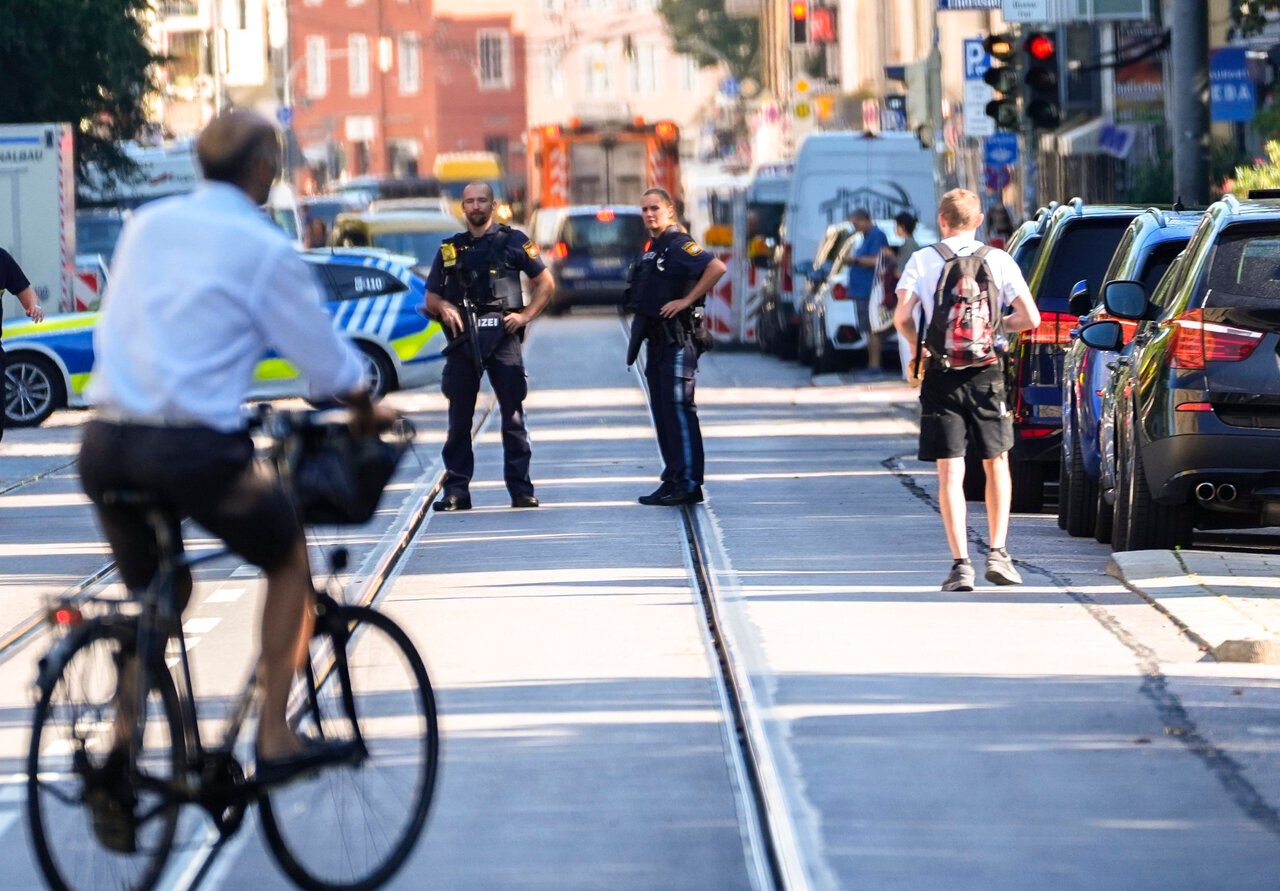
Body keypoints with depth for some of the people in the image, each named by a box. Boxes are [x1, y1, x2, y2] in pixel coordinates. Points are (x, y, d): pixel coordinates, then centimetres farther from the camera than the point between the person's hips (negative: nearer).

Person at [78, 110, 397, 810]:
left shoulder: (146, 225, 12)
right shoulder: (263, 248, -3)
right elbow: (328, 364, 3)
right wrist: (365, 413, 24)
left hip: (108, 443, 5)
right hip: (196, 449, -5)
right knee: (290, 562, 20)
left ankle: (118, 753, 8)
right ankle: (274, 739, 14)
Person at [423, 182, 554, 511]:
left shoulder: (512, 241, 7)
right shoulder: (450, 249, 15)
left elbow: (545, 283, 9)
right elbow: (431, 298, 17)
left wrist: (526, 315, -4)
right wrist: (443, 307, -6)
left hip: (501, 336, -3)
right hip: (462, 339, 3)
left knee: (513, 415, -3)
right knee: (459, 417, 2)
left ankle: (520, 488, -1)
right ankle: (456, 490, 5)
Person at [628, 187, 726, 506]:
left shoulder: (679, 244, -12)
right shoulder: (651, 248, 17)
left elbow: (717, 267, -26)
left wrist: (687, 300, -22)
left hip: (677, 337, -10)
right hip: (657, 337, 10)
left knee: (678, 408, -11)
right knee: (662, 409, 11)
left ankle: (688, 484, -13)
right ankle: (673, 480, 16)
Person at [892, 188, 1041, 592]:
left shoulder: (924, 260, -1)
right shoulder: (999, 260, 2)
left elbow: (902, 317, -12)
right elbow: (1030, 318, -4)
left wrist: (916, 347, 8)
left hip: (941, 377, -1)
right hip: (987, 375, 1)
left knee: (950, 473, 0)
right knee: (996, 464, 17)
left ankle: (960, 563, -9)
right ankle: (998, 553, 11)